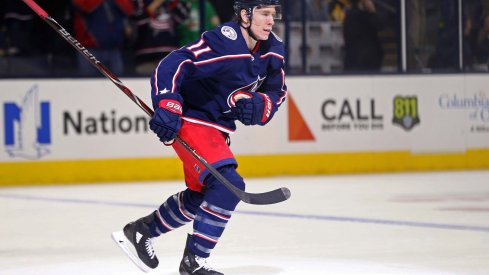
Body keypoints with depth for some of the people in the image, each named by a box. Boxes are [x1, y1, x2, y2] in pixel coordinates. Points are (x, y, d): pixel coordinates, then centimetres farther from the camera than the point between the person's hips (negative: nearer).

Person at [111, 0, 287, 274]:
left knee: (202, 194, 22)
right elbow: (173, 66, -31)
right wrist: (167, 105, -42)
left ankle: (140, 231, 40)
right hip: (190, 120, -10)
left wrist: (258, 105, -16)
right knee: (228, 183, -22)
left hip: (217, 127, 10)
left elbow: (277, 92, 6)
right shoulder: (223, 42, -28)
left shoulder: (273, 49, -2)